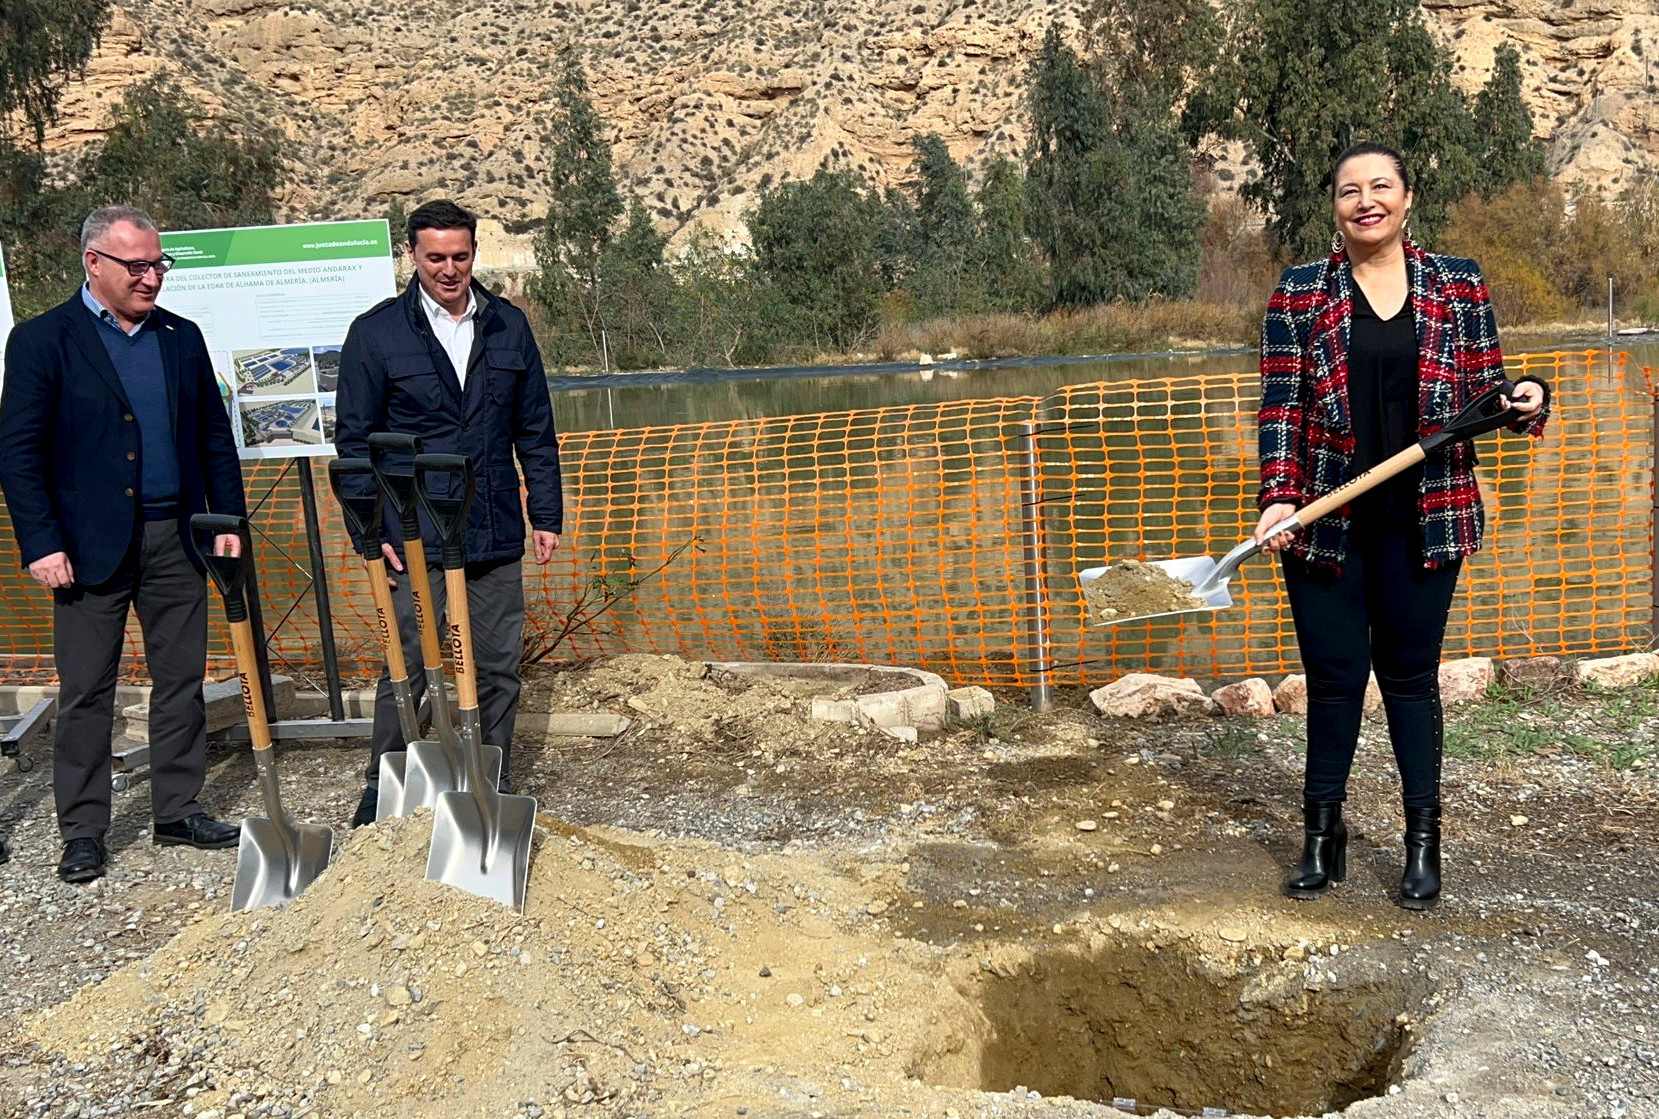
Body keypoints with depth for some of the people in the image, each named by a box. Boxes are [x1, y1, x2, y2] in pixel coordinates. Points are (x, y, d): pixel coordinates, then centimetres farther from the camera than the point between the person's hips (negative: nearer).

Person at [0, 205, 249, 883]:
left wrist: (230, 517, 5)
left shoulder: (182, 338, 10)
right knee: (85, 692, 4)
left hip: (176, 540, 4)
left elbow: (215, 435, 13)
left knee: (182, 682, 9)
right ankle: (83, 831, 15)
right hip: (90, 545, -4)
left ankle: (179, 811, 22)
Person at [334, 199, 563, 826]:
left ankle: (494, 792, 23)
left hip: (497, 539, 3)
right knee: (406, 669, 4)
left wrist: (547, 514, 7)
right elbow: (353, 440, 1)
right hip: (414, 540, -3)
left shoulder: (509, 327, 8)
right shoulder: (375, 333, 0)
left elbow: (536, 432, 11)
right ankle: (383, 792, 21)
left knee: (498, 669, 8)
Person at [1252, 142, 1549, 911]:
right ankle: (1323, 834, 21)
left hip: (1424, 520, 1)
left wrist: (1526, 401, -15)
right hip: (1325, 522, 0)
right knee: (1333, 675, 6)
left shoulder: (1458, 286, 5)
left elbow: (1484, 390, 8)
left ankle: (1423, 840, 21)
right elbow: (1281, 406, -4)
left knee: (1411, 673, 9)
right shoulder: (1299, 293, 1)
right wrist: (1278, 496, -16)